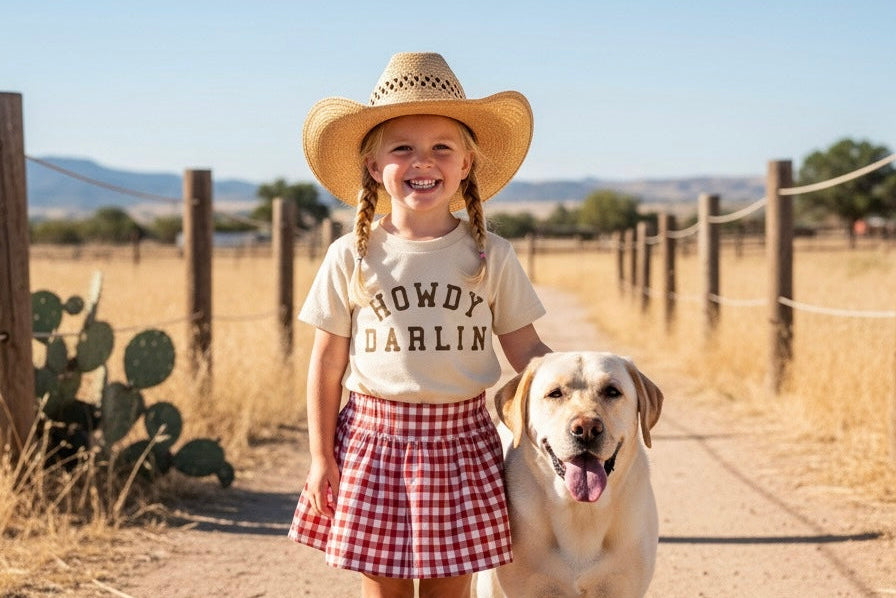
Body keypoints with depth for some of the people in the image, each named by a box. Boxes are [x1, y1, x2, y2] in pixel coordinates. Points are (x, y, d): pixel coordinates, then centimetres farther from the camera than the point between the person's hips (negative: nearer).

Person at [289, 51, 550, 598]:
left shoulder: (491, 256, 1)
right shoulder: (351, 257, 0)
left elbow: (526, 349, 5)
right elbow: (327, 362, 4)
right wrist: (321, 457, 2)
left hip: (460, 442, 1)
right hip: (374, 438, 0)